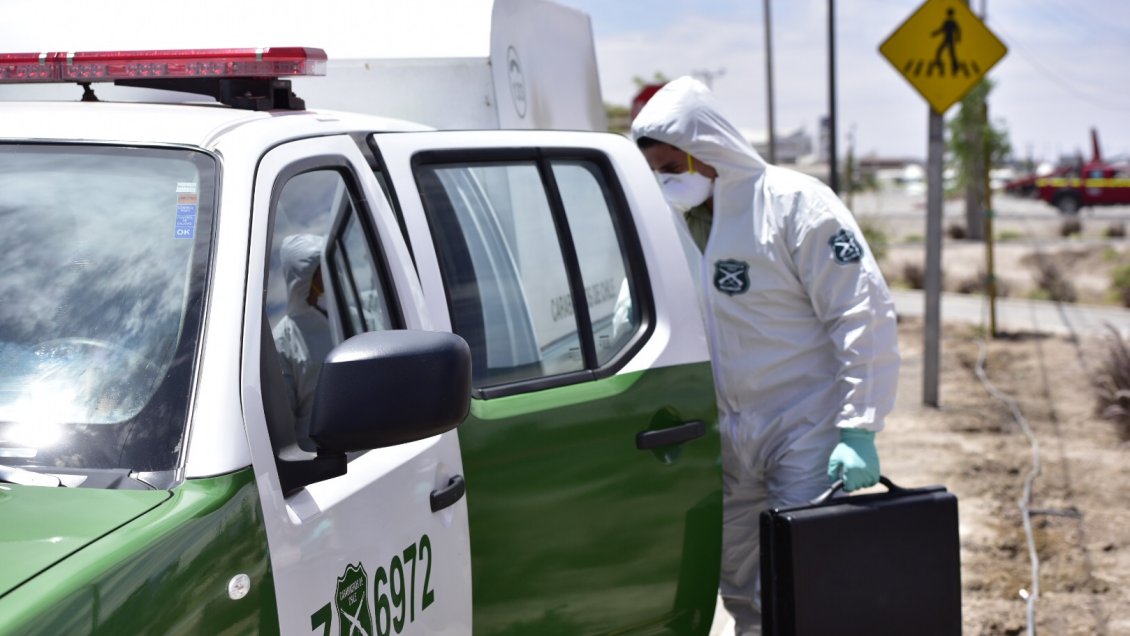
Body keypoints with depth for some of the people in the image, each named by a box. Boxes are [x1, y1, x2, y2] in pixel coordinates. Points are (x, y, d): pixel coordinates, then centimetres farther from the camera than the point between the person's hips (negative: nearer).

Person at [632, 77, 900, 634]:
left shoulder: (793, 202, -13)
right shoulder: (684, 222, 9)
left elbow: (864, 315, -16)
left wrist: (857, 430, -21)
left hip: (807, 440, -7)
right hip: (732, 446, 7)